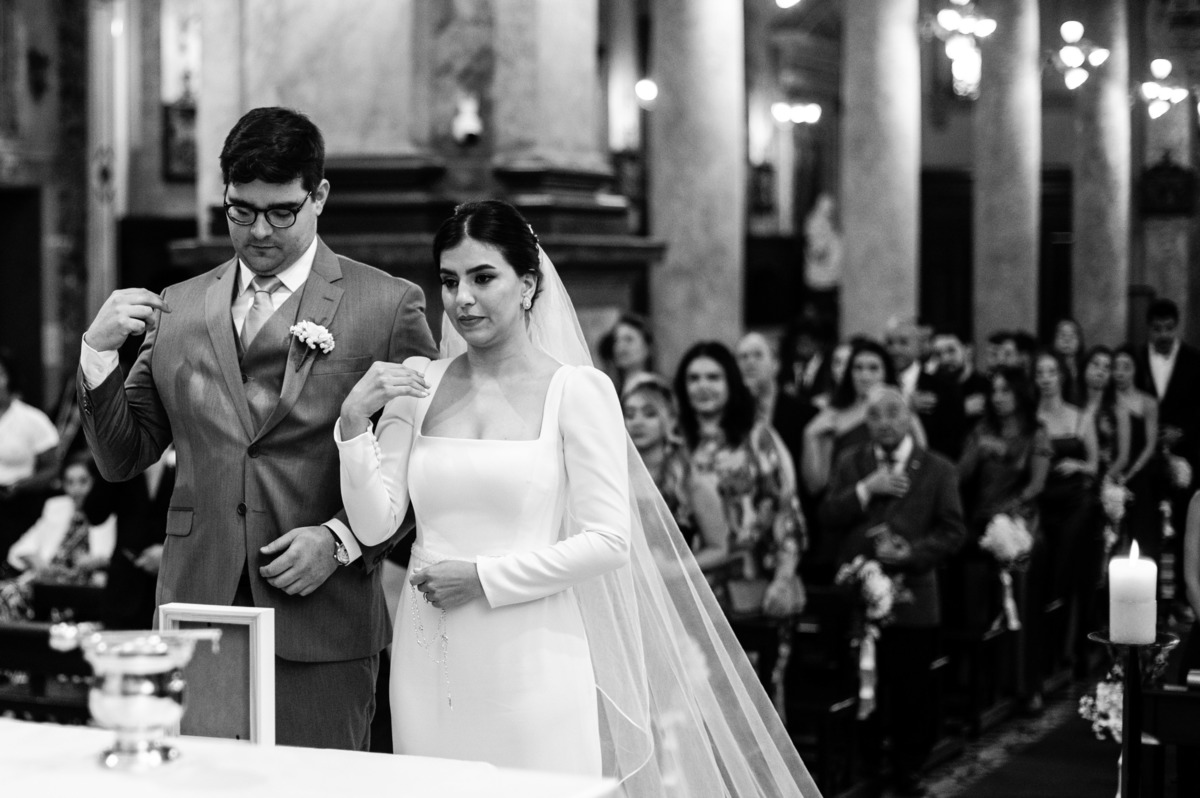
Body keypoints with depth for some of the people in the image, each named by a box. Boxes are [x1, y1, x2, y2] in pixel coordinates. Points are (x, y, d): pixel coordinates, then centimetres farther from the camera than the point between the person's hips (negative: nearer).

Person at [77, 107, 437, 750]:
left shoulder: (389, 306, 1)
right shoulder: (177, 310, 12)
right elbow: (122, 459, 13)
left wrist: (341, 540, -11)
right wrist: (98, 351, -2)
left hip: (322, 629, -3)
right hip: (197, 621, 3)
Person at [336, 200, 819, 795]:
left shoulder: (577, 391, -5)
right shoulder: (418, 384, 7)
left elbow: (609, 542, -9)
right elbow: (374, 524, 2)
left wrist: (484, 578, -12)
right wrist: (354, 421, -10)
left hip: (531, 661, -3)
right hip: (429, 665, 3)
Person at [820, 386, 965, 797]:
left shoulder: (938, 469, 2)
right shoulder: (850, 463, 9)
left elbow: (952, 530, -3)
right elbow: (828, 518, 0)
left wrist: (911, 553, -17)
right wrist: (865, 489, -14)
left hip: (912, 597, -1)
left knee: (912, 690, 3)